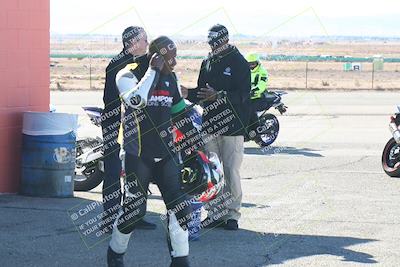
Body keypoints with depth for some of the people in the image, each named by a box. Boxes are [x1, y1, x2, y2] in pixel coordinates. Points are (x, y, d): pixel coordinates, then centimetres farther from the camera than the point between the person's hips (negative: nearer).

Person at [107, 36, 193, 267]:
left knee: (180, 205, -5)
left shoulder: (170, 78, 9)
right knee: (135, 209, -2)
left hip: (166, 153, 5)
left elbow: (179, 109, 22)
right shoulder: (129, 75, -10)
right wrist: (153, 71, -24)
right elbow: (136, 100, -32)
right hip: (138, 155, -5)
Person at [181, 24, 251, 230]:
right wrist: (188, 93, 1)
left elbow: (242, 95, -14)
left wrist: (219, 96, -25)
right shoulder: (207, 63, 15)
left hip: (232, 126, -6)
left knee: (231, 171, -5)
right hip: (209, 124, 6)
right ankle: (215, 212, 15)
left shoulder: (238, 62, -5)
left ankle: (232, 214, 2)